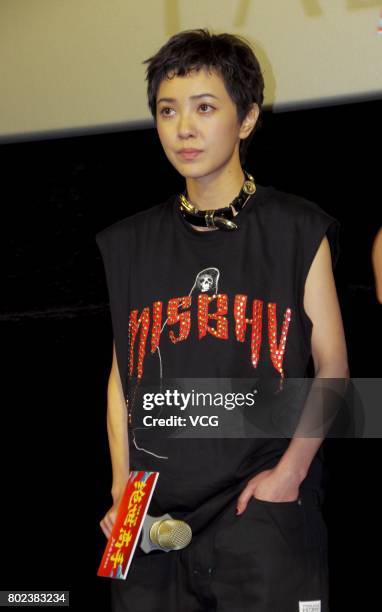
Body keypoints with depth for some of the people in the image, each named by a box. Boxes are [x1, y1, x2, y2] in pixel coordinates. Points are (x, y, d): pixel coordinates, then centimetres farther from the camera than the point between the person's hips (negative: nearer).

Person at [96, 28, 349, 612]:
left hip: (263, 512, -3)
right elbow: (122, 372, 12)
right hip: (154, 514, 3)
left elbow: (332, 367, 1)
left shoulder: (298, 231, 0)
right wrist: (121, 486, 5)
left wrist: (290, 470, -10)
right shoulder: (128, 244, 10)